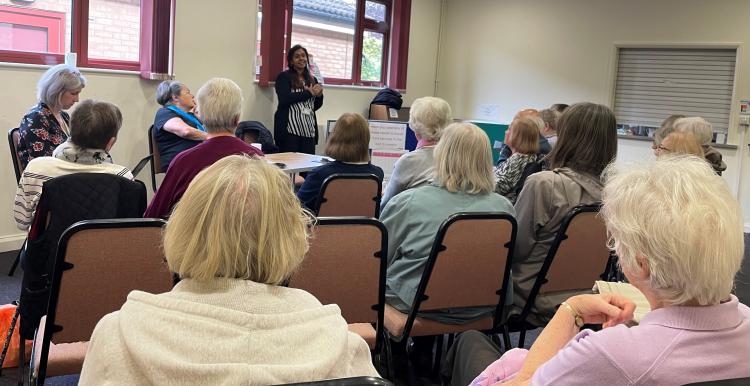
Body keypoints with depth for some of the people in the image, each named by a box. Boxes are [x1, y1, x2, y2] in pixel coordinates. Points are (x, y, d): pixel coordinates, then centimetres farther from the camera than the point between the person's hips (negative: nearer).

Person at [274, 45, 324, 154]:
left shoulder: (312, 79, 16)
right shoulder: (284, 77, 0)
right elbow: (284, 99, -16)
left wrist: (319, 95, -3)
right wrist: (309, 93, -11)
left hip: (309, 131, 5)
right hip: (289, 129, -5)